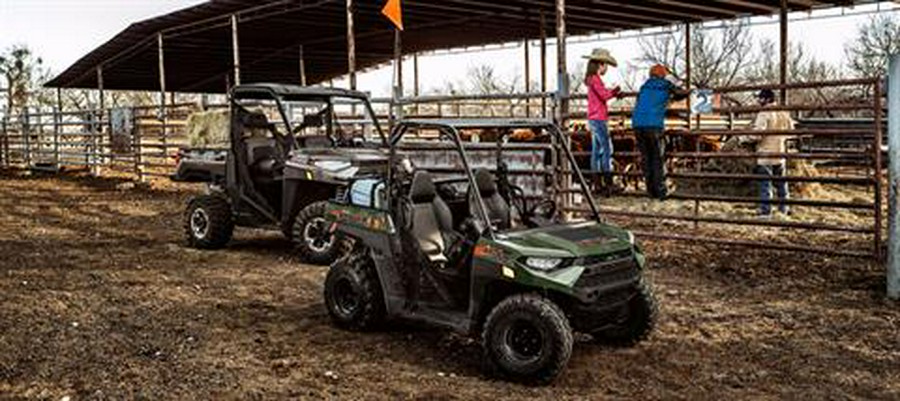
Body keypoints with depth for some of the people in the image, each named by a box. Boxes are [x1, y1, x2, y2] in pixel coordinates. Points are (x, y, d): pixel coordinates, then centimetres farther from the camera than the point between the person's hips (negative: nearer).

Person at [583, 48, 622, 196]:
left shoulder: (592, 79, 16)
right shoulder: (595, 79, -14)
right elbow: (604, 95, -19)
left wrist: (613, 92, 4)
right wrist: (615, 91, -3)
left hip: (594, 119, 10)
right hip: (599, 119, -10)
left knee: (597, 150, 10)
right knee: (607, 149, -9)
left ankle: (598, 183, 13)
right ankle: (609, 184, -10)